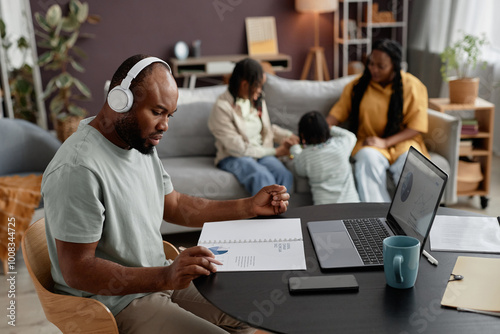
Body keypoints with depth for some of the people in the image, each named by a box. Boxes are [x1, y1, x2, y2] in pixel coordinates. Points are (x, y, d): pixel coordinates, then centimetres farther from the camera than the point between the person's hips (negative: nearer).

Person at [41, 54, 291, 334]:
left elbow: (174, 205, 13)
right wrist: (165, 277, -36)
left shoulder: (142, 142, 4)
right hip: (114, 304, -8)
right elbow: (77, 270, -25)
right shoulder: (79, 169, -26)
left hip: (159, 279, 9)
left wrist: (249, 207, 4)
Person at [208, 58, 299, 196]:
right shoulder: (222, 108, -14)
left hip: (262, 153, 6)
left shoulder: (257, 100, 8)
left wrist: (288, 136, 5)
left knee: (285, 175, -27)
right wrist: (274, 152, -9)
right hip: (233, 158, -6)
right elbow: (238, 148, -15)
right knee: (263, 178, -36)